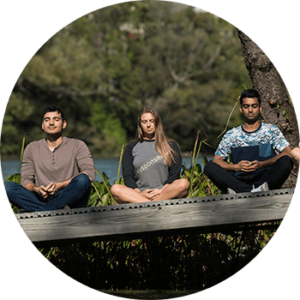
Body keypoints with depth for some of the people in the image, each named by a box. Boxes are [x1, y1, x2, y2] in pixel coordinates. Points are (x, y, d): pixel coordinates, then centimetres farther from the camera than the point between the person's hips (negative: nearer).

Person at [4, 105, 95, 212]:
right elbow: (25, 180, 10)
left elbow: (90, 174, -6)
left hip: (70, 199, -2)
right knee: (7, 186, -20)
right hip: (41, 199, 2)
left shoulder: (77, 146, 9)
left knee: (82, 179, -33)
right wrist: (36, 189, -16)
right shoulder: (32, 148, 17)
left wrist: (59, 186, -18)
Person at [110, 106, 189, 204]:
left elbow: (174, 174, 6)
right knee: (115, 189, -30)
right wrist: (139, 193, -12)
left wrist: (161, 191, -11)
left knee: (184, 183, -33)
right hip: (137, 194, 1)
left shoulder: (171, 145, 17)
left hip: (165, 193, -1)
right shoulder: (131, 148, 19)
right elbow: (127, 176, 8)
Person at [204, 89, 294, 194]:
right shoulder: (231, 135, 19)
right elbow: (217, 160, 13)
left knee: (286, 161, -29)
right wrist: (235, 167, -9)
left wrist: (262, 164, -14)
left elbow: (287, 152, 2)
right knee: (209, 167, -24)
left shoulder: (271, 130, 16)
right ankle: (255, 191, -42)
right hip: (239, 180, 1)